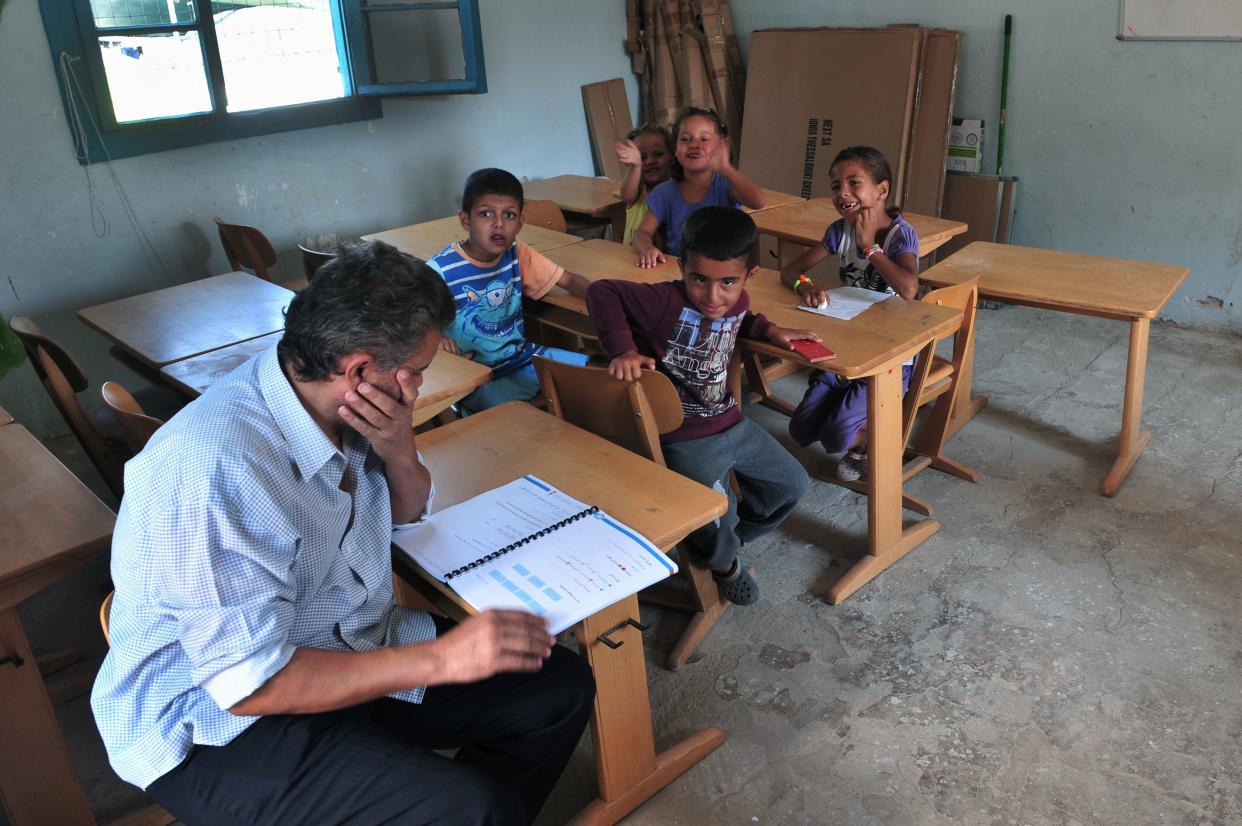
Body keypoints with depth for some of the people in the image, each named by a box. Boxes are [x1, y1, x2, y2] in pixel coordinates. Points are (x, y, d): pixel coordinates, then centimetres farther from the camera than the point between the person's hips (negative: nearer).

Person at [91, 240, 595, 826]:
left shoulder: (331, 402, -6)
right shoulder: (217, 469, -31)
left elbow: (406, 510, 9)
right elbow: (250, 684, -27)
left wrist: (398, 446, -13)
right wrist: (440, 658, -27)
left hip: (353, 647, 8)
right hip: (219, 724, -7)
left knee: (561, 688, -1)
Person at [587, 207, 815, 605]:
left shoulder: (738, 302, -2)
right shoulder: (666, 301, -25)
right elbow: (602, 291, -24)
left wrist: (768, 329, 6)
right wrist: (623, 349, -32)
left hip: (731, 423, 8)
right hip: (685, 438, -8)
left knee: (792, 483, 16)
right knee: (717, 515, -23)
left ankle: (729, 539, 38)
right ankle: (723, 562, 15)